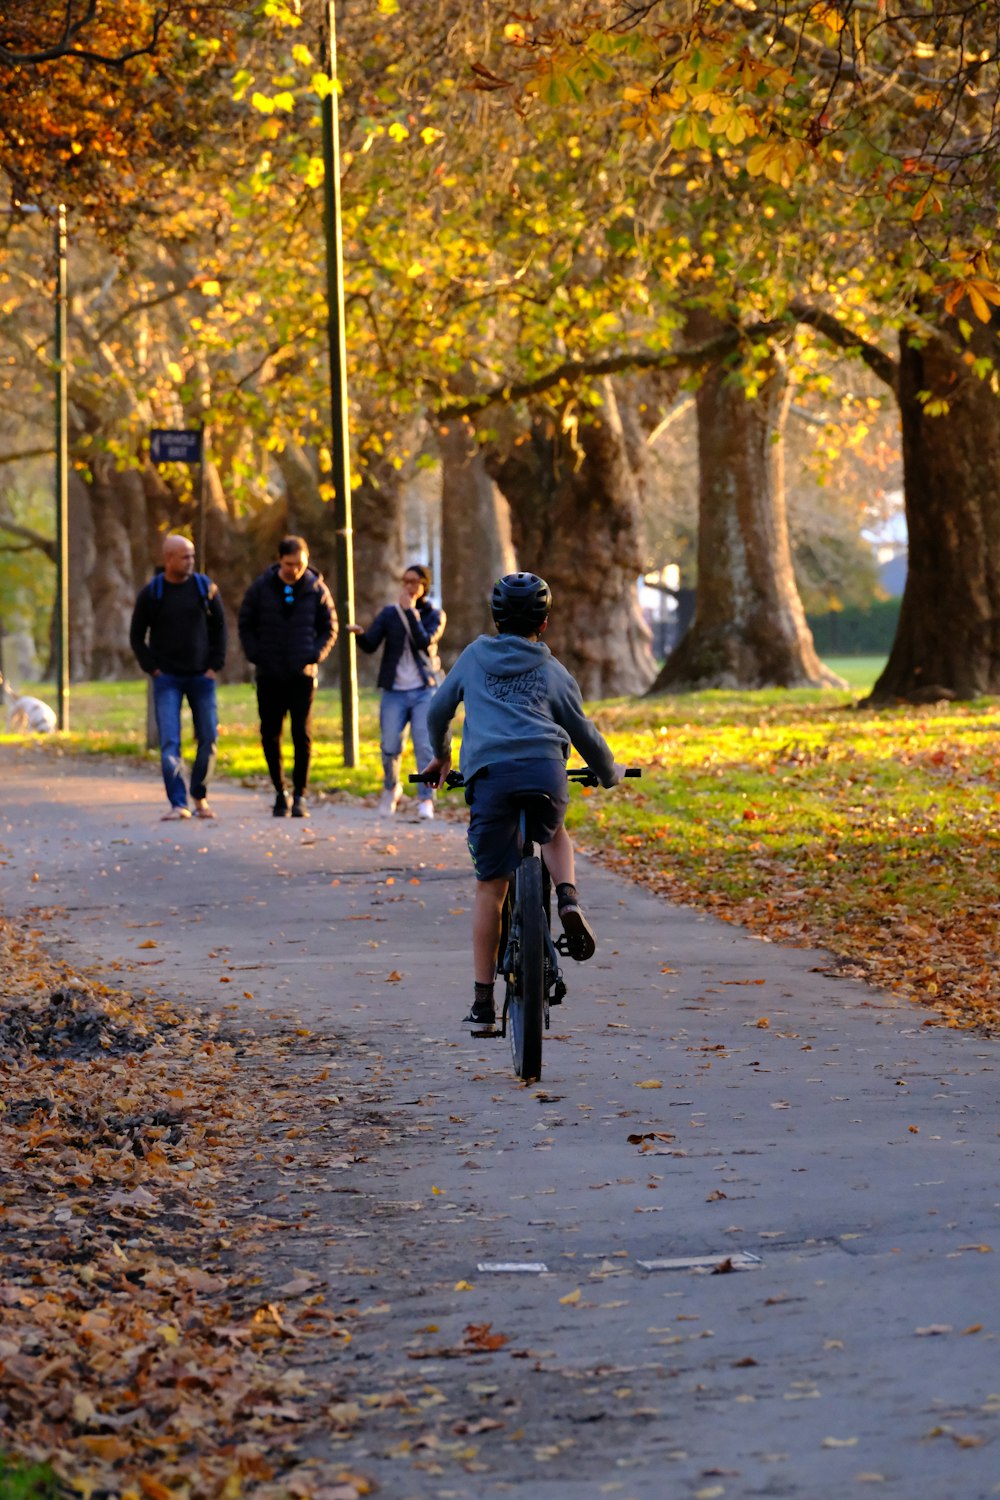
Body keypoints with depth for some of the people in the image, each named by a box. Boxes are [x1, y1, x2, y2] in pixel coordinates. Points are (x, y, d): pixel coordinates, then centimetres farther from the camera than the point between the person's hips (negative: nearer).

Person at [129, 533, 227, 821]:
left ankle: (199, 796, 20)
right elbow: (137, 636, 5)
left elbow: (219, 627, 9)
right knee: (169, 741, -11)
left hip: (201, 677, 2)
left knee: (209, 738, 2)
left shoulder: (205, 587, 2)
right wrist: (152, 669, -4)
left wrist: (215, 666, 1)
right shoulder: (151, 593, -3)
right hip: (167, 678, -2)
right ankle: (178, 803, -15)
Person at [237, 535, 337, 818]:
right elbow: (245, 625, 8)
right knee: (270, 735, 4)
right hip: (269, 677, 1)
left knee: (302, 735, -6)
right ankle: (280, 792, 17)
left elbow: (329, 628, 9)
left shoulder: (317, 590, 0)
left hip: (302, 675, -1)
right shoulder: (261, 588, 0)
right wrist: (255, 655, -4)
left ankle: (299, 795, 2)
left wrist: (315, 655, -6)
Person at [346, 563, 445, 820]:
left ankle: (427, 800, -8)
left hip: (424, 690, -1)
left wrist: (411, 611, -14)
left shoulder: (435, 615, 5)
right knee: (390, 747, -5)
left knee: (425, 746, -13)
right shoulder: (389, 613, 7)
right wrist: (359, 634, -25)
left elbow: (424, 642, -14)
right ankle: (391, 789, 22)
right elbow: (370, 645, -4)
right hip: (395, 692, 1)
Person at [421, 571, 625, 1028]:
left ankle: (483, 1001, 6)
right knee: (554, 835, 33)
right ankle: (567, 899, 2)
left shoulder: (474, 657, 23)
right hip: (545, 769, 0)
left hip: (488, 773, 0)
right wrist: (610, 773, 46)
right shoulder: (554, 672, 21)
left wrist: (440, 755, 50)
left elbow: (438, 711, 30)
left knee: (490, 887, 5)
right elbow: (583, 733, 27)